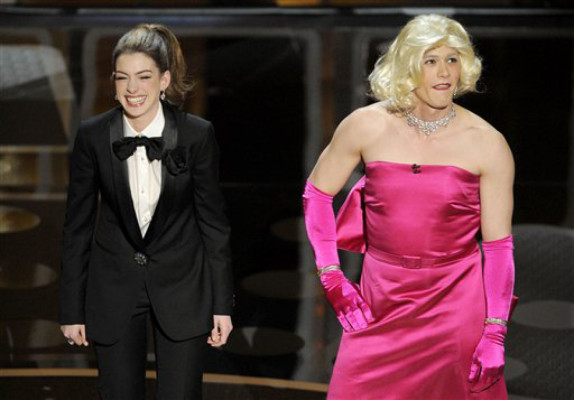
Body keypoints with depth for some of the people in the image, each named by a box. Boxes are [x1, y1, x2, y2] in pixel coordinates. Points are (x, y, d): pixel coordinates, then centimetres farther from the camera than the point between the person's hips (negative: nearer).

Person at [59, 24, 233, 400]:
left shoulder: (197, 135, -11)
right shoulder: (93, 136, -8)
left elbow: (213, 221, -3)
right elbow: (78, 225, 0)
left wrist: (222, 304, -2)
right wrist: (72, 309, 1)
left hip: (182, 286, -1)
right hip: (114, 289, 1)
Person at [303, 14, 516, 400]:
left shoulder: (487, 144, -6)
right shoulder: (366, 126, -3)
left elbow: (499, 245, -4)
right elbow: (317, 193, 9)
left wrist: (495, 334, -8)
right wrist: (331, 278, 3)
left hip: (455, 306, -1)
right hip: (380, 305, 1)